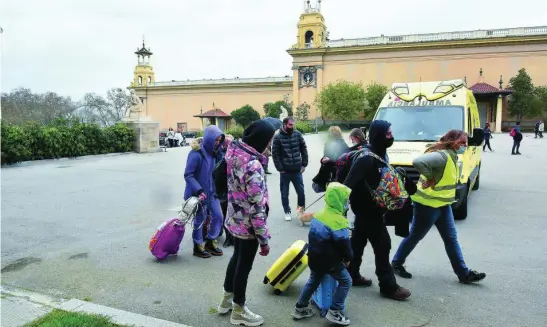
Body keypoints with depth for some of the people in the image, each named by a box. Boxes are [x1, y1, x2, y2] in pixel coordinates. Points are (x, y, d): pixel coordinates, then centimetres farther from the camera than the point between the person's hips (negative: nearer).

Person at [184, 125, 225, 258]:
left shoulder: (212, 152, 3)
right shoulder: (196, 153, -21)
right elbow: (188, 175, -20)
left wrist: (213, 189, 14)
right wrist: (199, 191, -27)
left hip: (210, 191, 7)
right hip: (197, 193, -7)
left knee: (218, 216, 9)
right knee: (199, 220, 6)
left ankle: (211, 241, 29)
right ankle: (198, 247, 25)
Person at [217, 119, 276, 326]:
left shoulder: (235, 152, -5)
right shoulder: (253, 166, -31)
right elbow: (256, 207, -27)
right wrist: (264, 238, -20)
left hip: (234, 219, 8)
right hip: (248, 224, -8)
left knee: (237, 257, 26)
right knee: (244, 265, 11)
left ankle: (227, 300, 45)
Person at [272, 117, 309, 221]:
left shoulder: (297, 134, 2)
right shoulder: (278, 137, -7)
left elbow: (304, 150, 7)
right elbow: (275, 154, -8)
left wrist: (304, 164, 2)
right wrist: (279, 168, -11)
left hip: (297, 170, 2)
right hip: (285, 171, -2)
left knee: (301, 191, 7)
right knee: (285, 193, 10)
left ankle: (301, 209, 27)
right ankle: (287, 212, 26)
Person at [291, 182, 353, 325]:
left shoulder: (318, 215, 3)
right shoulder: (339, 222, -22)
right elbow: (344, 244, -18)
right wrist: (348, 258, 0)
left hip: (314, 258, 8)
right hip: (330, 261, -8)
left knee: (313, 281, 24)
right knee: (345, 281, 9)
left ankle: (300, 308, 30)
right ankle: (334, 312, 9)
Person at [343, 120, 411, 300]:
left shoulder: (381, 154, 6)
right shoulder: (367, 158, -25)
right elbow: (349, 183, -32)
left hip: (371, 207, 9)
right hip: (366, 208, -9)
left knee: (358, 241, 17)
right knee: (382, 244, -2)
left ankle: (351, 275, 31)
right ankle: (388, 286, 8)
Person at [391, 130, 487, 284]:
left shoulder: (451, 156, 8)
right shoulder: (441, 156, -24)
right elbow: (418, 162, -39)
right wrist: (430, 178, -25)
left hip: (442, 205, 9)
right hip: (427, 205, -9)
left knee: (451, 239, 12)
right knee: (415, 236, 6)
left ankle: (464, 273, 20)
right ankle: (397, 263, 25)